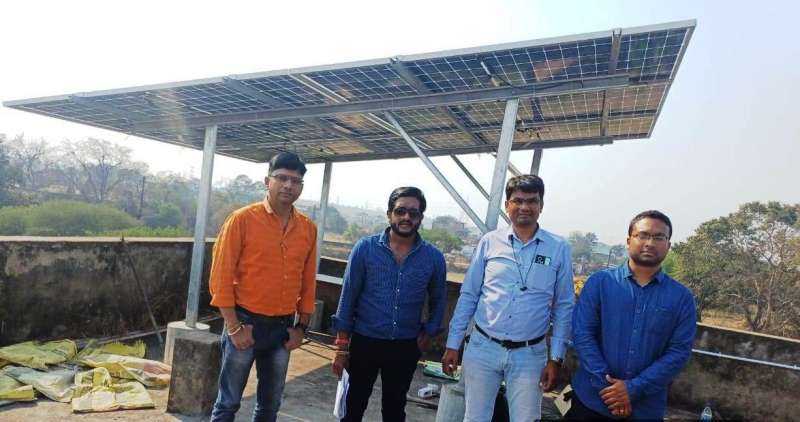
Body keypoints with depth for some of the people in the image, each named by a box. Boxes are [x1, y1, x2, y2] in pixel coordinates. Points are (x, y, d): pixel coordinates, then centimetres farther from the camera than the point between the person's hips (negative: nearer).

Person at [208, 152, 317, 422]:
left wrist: (302, 326, 6)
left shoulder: (308, 228, 3)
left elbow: (308, 282, 9)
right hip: (246, 323, -4)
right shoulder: (243, 219, -9)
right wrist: (234, 326, -12)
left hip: (283, 327, 4)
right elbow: (221, 276, -9)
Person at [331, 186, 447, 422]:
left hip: (406, 347, 1)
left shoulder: (434, 257, -5)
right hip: (364, 341, -1)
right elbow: (348, 296, -6)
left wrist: (429, 333, 1)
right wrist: (342, 346, -6)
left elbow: (438, 300, 11)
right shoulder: (365, 248, -9)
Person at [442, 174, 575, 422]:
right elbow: (468, 296, 2)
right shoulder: (489, 242, -2)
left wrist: (555, 358, 0)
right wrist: (453, 344, 3)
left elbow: (564, 307, 3)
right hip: (482, 348, 1)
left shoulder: (559, 249, -2)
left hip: (529, 355, 0)